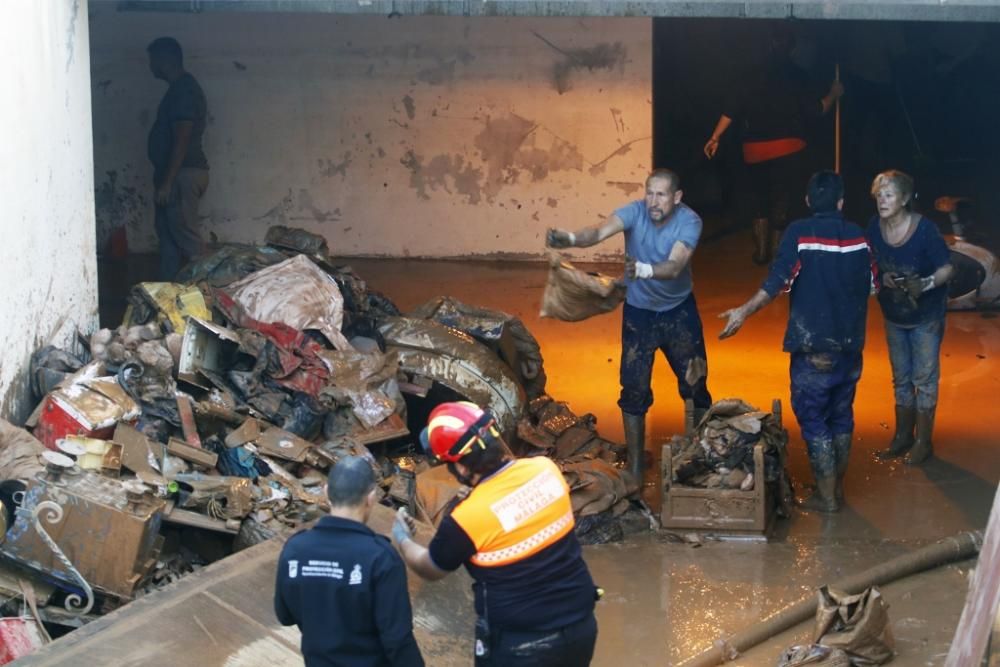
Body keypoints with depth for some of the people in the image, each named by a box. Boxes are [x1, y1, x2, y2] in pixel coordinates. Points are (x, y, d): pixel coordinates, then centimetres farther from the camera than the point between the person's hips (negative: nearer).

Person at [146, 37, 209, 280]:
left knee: (186, 237, -9)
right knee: (167, 233, 13)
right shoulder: (180, 88, 16)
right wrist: (163, 180, 22)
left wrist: (166, 182, -22)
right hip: (177, 174, 11)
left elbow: (181, 139, -21)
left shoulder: (183, 89, -16)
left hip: (183, 174, -11)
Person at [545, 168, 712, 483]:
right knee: (634, 388, 0)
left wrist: (643, 270, -59)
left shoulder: (689, 221, -23)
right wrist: (571, 238, -62)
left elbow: (674, 266, -38)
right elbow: (600, 231, -40)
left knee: (695, 383, 6)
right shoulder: (635, 212, -21)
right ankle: (635, 467, 12)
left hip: (679, 310, 0)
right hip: (639, 311, 0)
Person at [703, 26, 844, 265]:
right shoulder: (793, 77, -3)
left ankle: (761, 252, 15)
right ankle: (775, 253, 5)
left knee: (760, 200, 17)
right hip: (787, 149, -3)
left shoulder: (752, 78, 5)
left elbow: (732, 110, -1)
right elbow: (816, 110, -2)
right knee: (781, 201, 6)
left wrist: (715, 137, 1)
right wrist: (833, 94, 15)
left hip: (755, 151, 3)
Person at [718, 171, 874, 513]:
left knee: (813, 419, 3)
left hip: (813, 347, -5)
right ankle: (838, 487, 24)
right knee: (842, 415, 16)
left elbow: (776, 282, -20)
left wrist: (744, 312, -17)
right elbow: (870, 285, 13)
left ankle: (826, 496, 3)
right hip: (851, 345, 5)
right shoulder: (857, 235, 3)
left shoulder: (799, 233, -11)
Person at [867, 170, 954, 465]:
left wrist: (925, 284, -36)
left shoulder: (924, 228, -24)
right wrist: (883, 278, -18)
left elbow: (947, 268, -19)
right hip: (894, 315, 5)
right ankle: (902, 437, 31)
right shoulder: (875, 227, -12)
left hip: (925, 316, -5)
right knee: (901, 379, 17)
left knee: (924, 379, 3)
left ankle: (923, 442, 15)